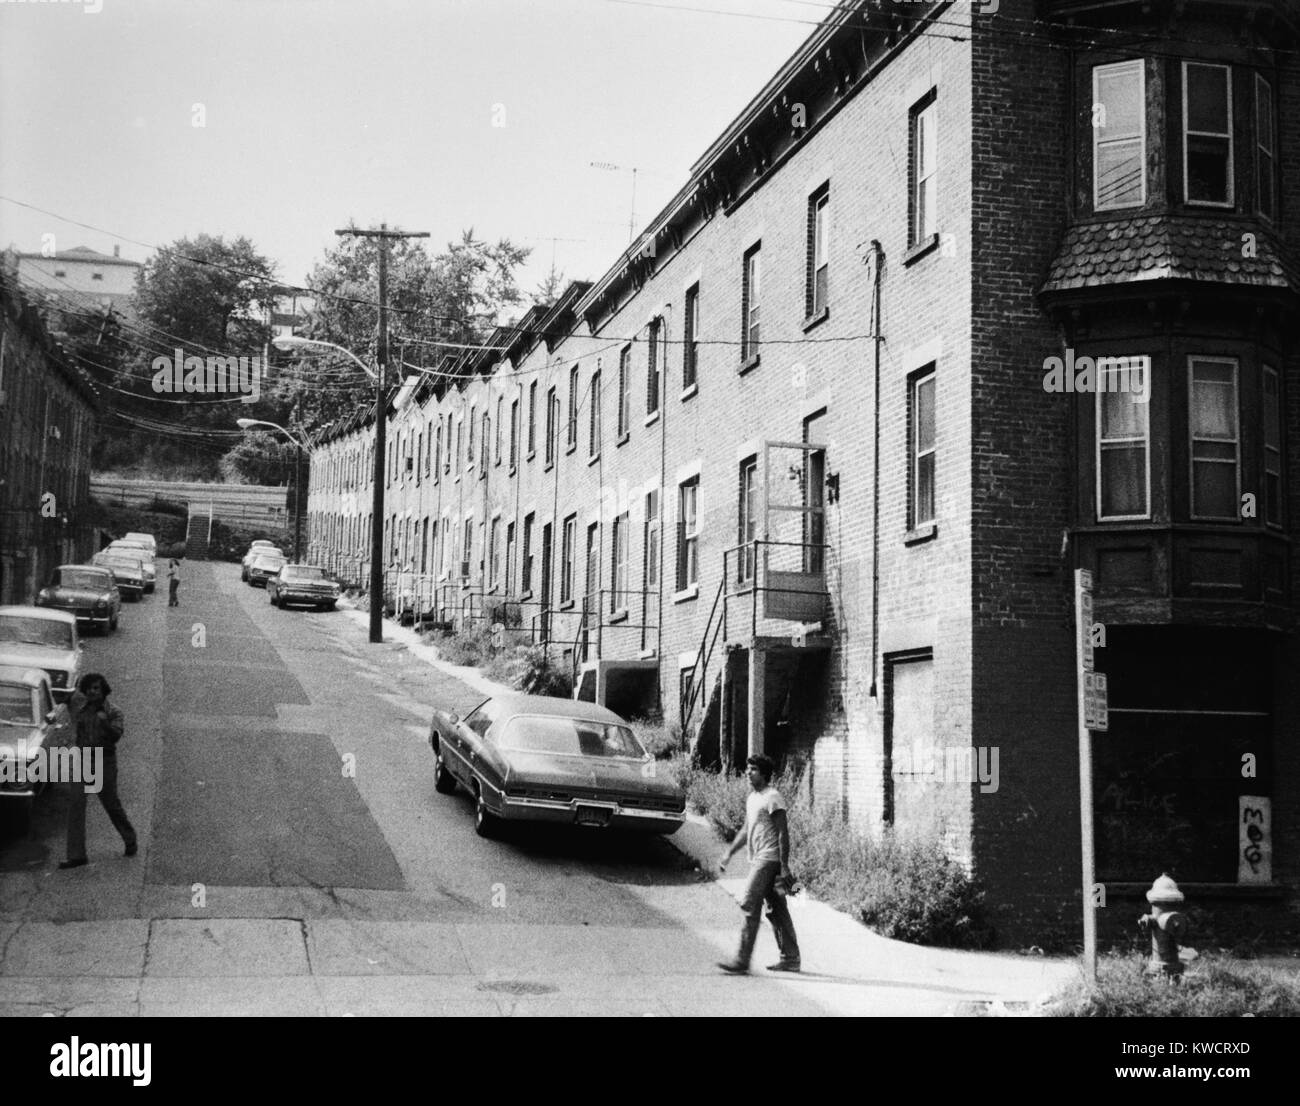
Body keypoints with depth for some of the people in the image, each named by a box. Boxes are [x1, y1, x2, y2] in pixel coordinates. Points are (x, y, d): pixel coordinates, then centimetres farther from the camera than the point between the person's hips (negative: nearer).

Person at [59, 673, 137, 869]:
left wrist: (105, 722, -41)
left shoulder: (113, 712, -9)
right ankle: (76, 855, -8)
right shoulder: (81, 708, 2)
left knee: (112, 805, 9)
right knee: (76, 805, -8)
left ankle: (130, 840, 35)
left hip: (105, 762, -3)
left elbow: (116, 735, -26)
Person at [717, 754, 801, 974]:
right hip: (757, 859, 9)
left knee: (750, 907, -11)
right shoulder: (752, 797, 16)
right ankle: (790, 958, 17)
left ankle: (742, 961, -10)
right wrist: (729, 854, 17)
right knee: (776, 909, 12)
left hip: (768, 859, -9)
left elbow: (783, 833, -15)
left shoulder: (772, 798, -12)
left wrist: (784, 867, -18)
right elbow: (746, 830, 23)